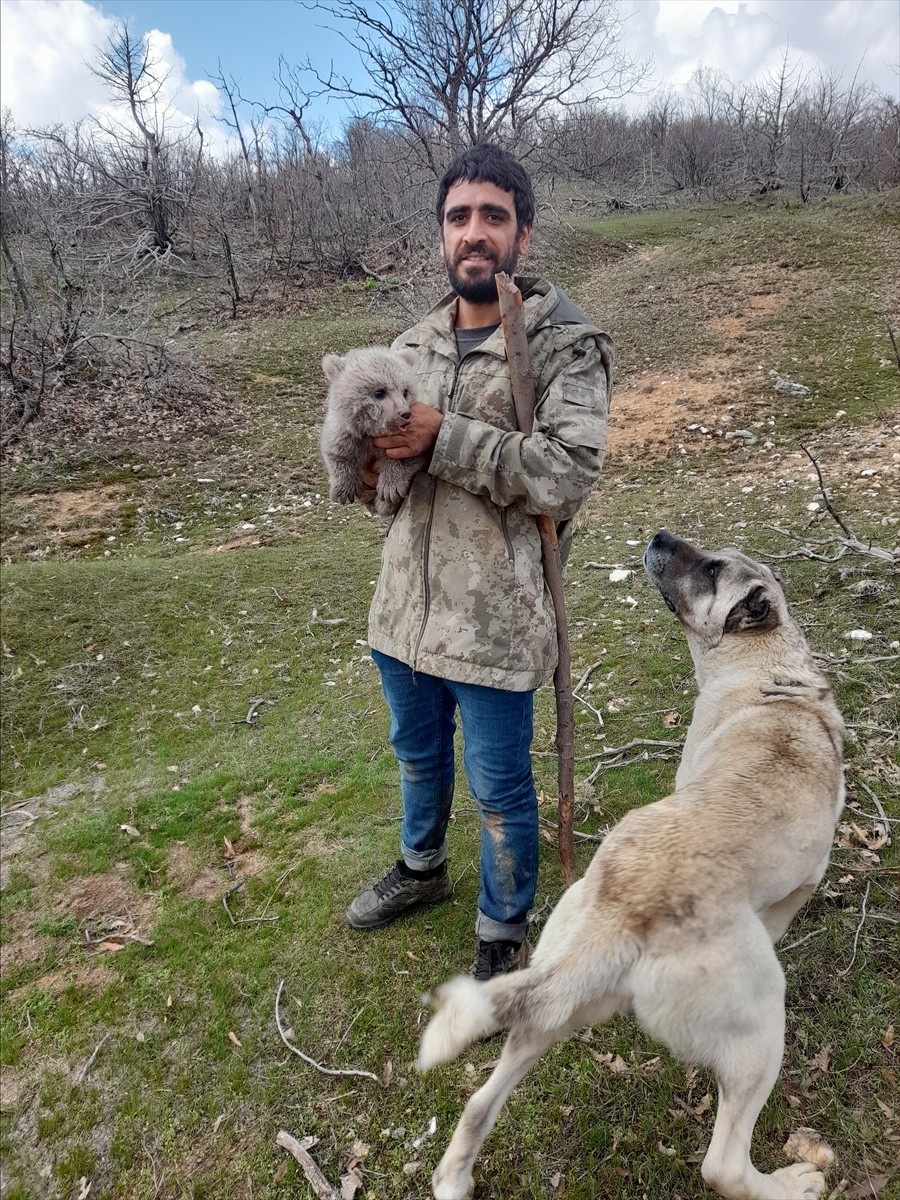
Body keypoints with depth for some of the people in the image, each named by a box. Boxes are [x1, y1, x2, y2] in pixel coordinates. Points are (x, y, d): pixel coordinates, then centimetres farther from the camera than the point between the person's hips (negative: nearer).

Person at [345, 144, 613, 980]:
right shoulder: (413, 345, 9)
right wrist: (366, 442, -10)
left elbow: (569, 473, -21)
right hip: (406, 602, 6)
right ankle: (421, 868, 53)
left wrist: (443, 439, -24)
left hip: (496, 617, -5)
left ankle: (503, 931, 36)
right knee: (417, 754, 25)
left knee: (499, 786, 10)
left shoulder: (567, 345, -8)